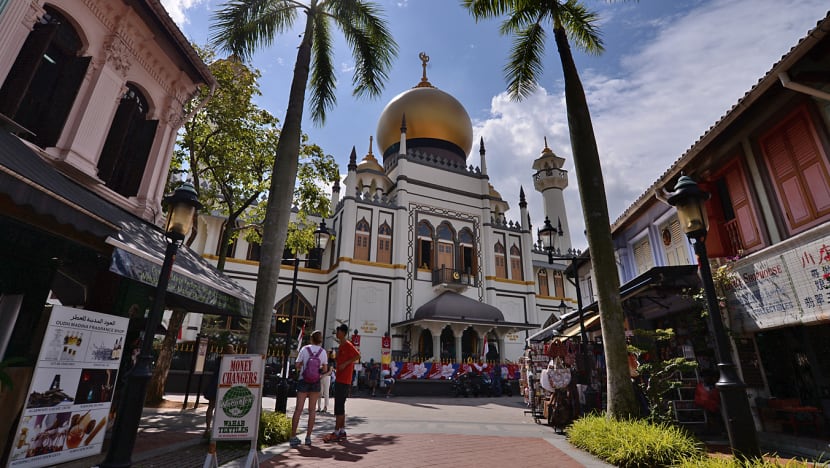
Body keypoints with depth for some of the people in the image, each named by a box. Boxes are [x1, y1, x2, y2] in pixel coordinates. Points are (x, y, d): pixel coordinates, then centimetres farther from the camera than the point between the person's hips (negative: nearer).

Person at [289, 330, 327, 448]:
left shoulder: (304, 349, -7)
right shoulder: (323, 351, -4)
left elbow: (297, 365, -5)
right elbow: (324, 368, 1)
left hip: (303, 381, -1)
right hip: (315, 382, 1)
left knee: (298, 409, 4)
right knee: (312, 410, 9)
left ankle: (293, 437, 4)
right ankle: (308, 437, 11)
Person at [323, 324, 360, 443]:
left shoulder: (348, 345, -13)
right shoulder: (341, 346, 17)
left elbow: (357, 356, -23)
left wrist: (345, 364, -24)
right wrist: (336, 367, 15)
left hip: (343, 380, -10)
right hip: (339, 379, 10)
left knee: (339, 406, -8)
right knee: (340, 406, 13)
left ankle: (336, 432, -3)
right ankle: (342, 431, 20)